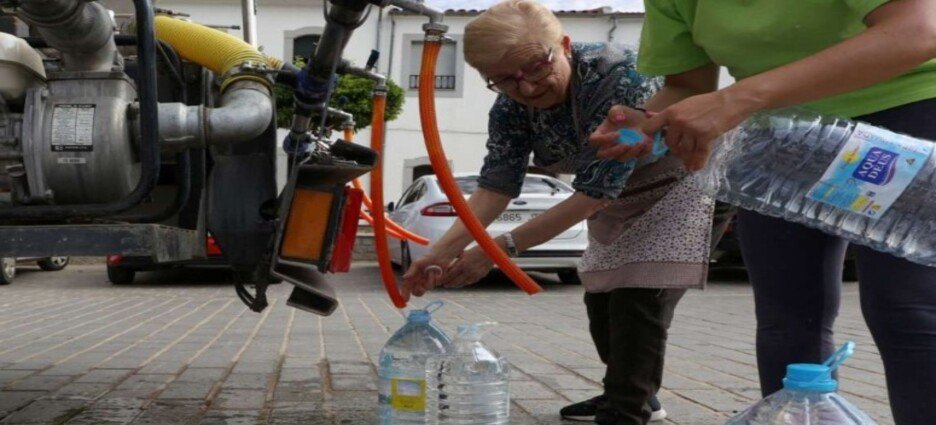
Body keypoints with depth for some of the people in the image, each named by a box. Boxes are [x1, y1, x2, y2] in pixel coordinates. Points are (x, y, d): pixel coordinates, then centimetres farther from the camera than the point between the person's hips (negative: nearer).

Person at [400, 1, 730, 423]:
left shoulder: (622, 78, -39)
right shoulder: (511, 106, -17)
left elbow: (595, 192, -37)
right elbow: (497, 184, -19)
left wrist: (502, 247, -39)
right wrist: (444, 249, -35)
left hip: (676, 183, -8)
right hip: (618, 196, 8)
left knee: (639, 296, -17)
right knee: (602, 296, 13)